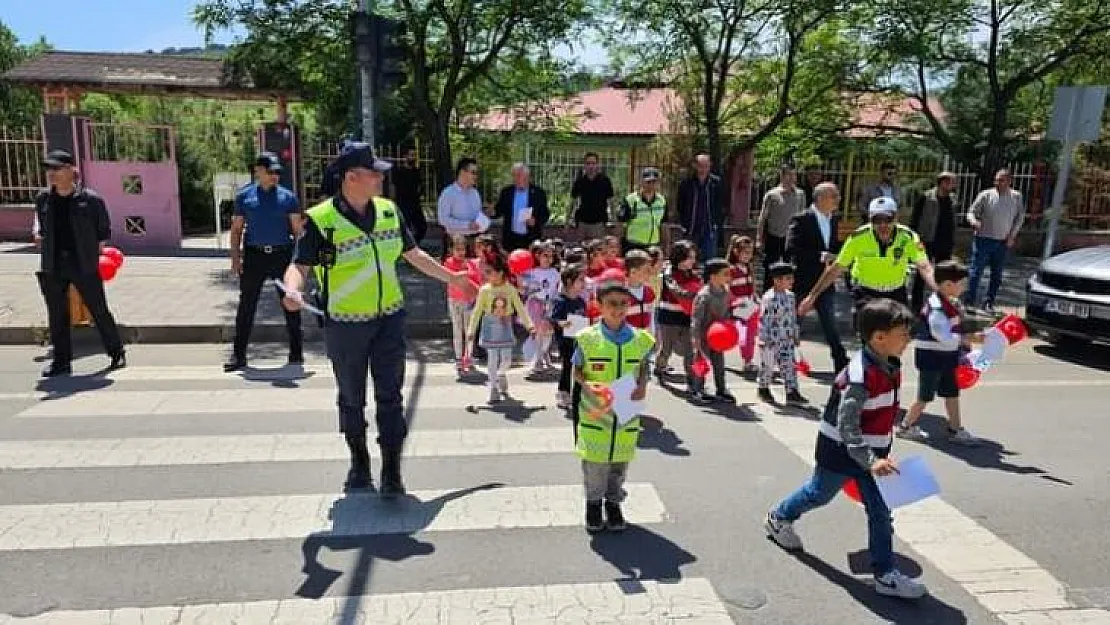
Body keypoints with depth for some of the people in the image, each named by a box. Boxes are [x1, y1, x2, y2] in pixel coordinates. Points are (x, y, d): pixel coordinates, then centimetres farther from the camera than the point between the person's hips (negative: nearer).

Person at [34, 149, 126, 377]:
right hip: (53, 268, 4)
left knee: (99, 310, 2)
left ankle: (117, 353, 15)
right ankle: (61, 361, 18)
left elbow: (104, 230, 3)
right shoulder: (42, 199, 7)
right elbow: (42, 230, 21)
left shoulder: (90, 199, -5)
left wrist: (95, 251, 3)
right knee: (57, 315, 9)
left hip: (84, 266, -4)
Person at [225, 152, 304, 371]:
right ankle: (238, 355, 11)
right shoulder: (244, 195, 7)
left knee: (291, 306, 5)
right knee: (246, 306, 3)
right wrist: (235, 257, -1)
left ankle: (296, 354, 16)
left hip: (282, 255, 0)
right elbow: (236, 229, 10)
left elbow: (297, 230, 4)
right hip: (254, 256, 1)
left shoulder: (288, 197, 4)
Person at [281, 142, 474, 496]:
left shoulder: (389, 211, 3)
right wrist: (293, 291, -37)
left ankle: (392, 473, 8)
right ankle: (359, 462, 33)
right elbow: (300, 266, -15)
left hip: (389, 319, 3)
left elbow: (413, 254, 14)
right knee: (351, 398, 14)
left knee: (390, 396, 1)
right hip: (344, 324, -3)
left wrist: (451, 277, 19)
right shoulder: (321, 220, -13)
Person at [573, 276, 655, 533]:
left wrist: (642, 387, -8)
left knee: (620, 461, 14)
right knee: (594, 460, 7)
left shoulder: (641, 339, -2)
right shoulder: (588, 338, -8)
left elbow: (643, 369, 11)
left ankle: (614, 502, 34)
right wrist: (587, 385, -18)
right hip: (595, 413, -2)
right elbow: (576, 371, 1)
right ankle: (594, 503, 28)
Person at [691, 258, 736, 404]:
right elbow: (696, 317, -21)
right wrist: (695, 336, -23)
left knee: (719, 363, 12)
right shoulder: (704, 295, -22)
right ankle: (697, 391, 13)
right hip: (704, 334, -7)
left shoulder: (726, 292, 1)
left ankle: (721, 390, 23)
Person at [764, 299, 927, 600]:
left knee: (880, 511, 5)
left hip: (871, 451, 7)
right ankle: (779, 518, 42)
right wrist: (870, 461, -34)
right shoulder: (860, 376, -29)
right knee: (819, 493, 16)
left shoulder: (890, 366, -1)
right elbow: (846, 427, -29)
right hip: (840, 451, -7)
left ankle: (885, 573, 13)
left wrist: (881, 453, 20)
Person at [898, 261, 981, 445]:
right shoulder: (936, 308, -25)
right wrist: (969, 338, -21)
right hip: (931, 356, -9)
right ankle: (906, 427, 17)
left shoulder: (952, 303, 6)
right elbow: (944, 337, -27)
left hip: (947, 357, 9)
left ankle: (955, 430, 26)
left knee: (952, 393, 15)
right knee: (926, 396, 2)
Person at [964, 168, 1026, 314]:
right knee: (976, 272, -5)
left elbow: (1020, 217, 12)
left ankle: (989, 303, 19)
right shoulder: (986, 195, -5)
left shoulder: (1016, 197, 3)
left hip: (1003, 243, 3)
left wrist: (1012, 235, 3)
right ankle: (969, 302, -1)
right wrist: (974, 221, -25)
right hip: (984, 240, -3)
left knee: (997, 275, 9)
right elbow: (971, 212, -2)